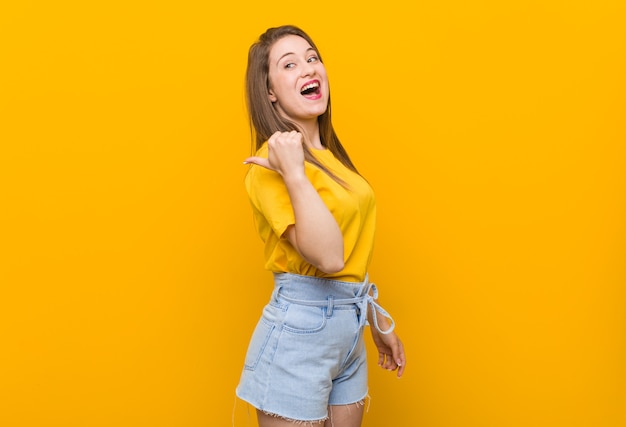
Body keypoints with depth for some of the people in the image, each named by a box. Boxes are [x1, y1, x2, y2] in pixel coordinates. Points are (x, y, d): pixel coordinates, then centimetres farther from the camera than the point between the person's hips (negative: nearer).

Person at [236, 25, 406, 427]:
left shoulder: (329, 154, 10)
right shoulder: (272, 164, -16)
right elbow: (327, 256, -27)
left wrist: (379, 321, 19)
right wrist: (293, 173, -27)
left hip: (349, 332, 8)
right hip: (299, 330, -8)